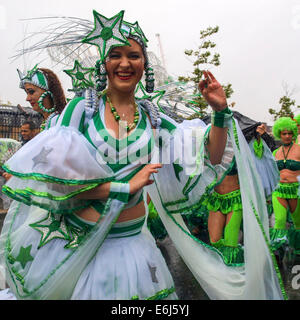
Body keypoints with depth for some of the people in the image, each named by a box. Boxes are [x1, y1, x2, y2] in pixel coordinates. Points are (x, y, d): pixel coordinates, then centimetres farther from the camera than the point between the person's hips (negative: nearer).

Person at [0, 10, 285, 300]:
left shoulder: (152, 118, 2)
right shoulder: (82, 109, -6)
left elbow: (210, 159, 3)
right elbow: (53, 174, -15)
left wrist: (220, 112, -11)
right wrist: (124, 187, -18)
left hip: (132, 241, 3)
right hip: (81, 242, -2)